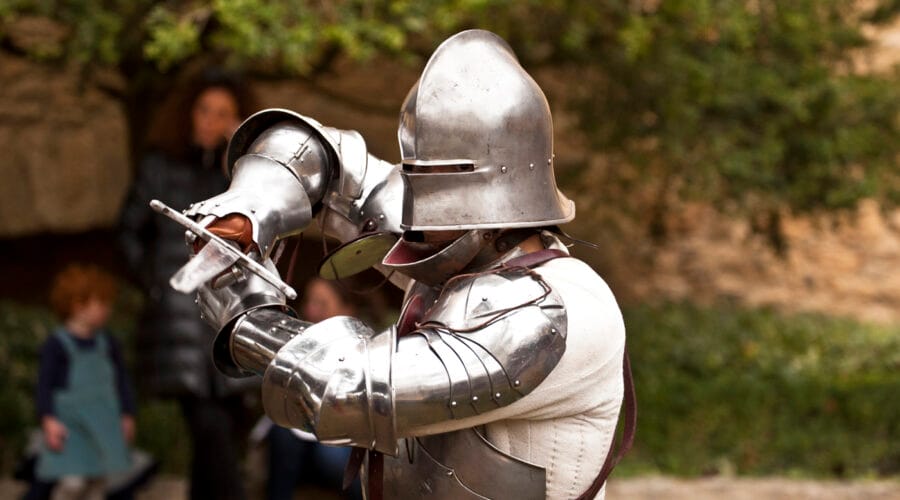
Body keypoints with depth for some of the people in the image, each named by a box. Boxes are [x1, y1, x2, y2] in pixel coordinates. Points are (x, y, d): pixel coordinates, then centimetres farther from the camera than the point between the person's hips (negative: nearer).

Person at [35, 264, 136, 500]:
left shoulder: (107, 344, 6)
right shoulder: (56, 345, -11)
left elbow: (121, 380, 15)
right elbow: (45, 385, -12)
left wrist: (127, 415, 16)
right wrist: (49, 420, -19)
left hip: (104, 425, 6)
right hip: (71, 426, -6)